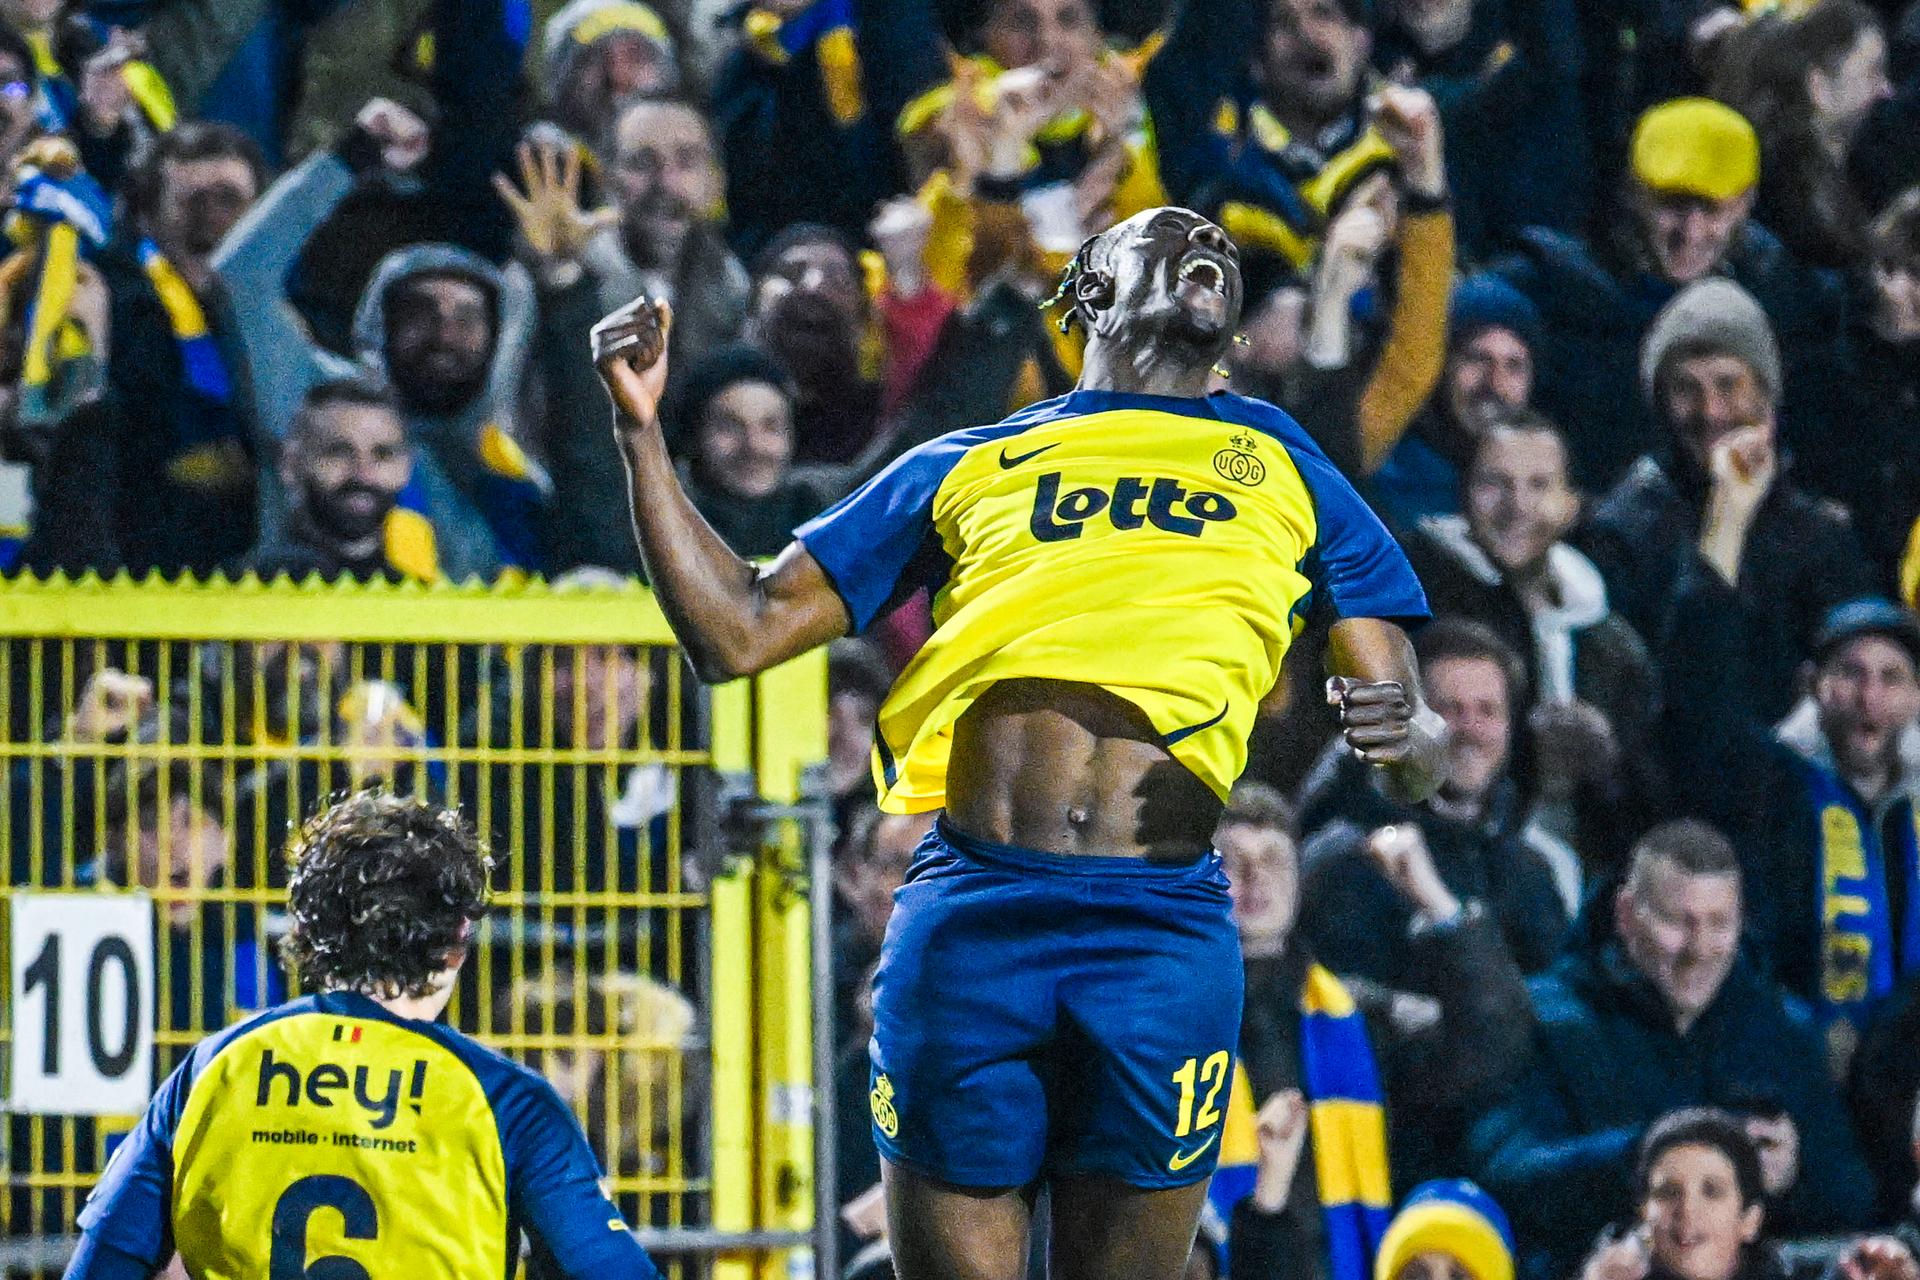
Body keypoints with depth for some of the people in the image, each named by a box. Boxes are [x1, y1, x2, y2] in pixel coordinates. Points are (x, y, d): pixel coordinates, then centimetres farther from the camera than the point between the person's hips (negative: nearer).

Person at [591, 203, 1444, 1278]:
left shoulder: (1288, 469, 22)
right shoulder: (967, 467, 22)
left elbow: (1419, 756, 17)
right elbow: (737, 634, 20)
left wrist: (1402, 735, -7)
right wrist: (643, 431, 13)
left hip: (1163, 930, 0)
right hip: (970, 910, 0)